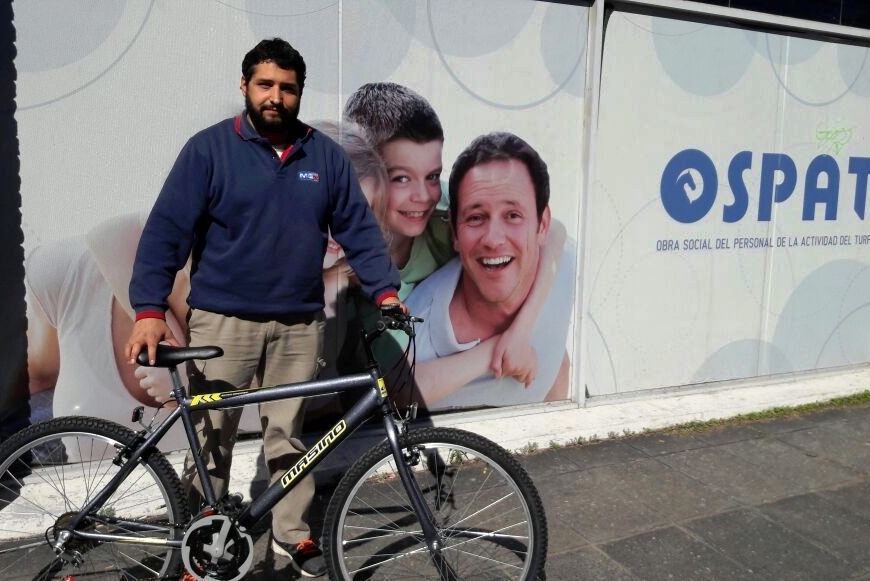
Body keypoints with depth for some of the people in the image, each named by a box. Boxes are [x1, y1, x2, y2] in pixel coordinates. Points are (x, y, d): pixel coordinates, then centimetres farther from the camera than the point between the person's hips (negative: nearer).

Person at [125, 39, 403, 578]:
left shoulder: (326, 155, 5)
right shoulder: (208, 149, -4)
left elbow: (359, 227, 6)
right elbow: (167, 231, -9)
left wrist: (386, 290, -6)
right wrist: (150, 310, -19)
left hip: (300, 323, 2)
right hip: (223, 320, -2)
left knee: (288, 433, 13)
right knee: (212, 436, 7)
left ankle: (293, 533, 29)